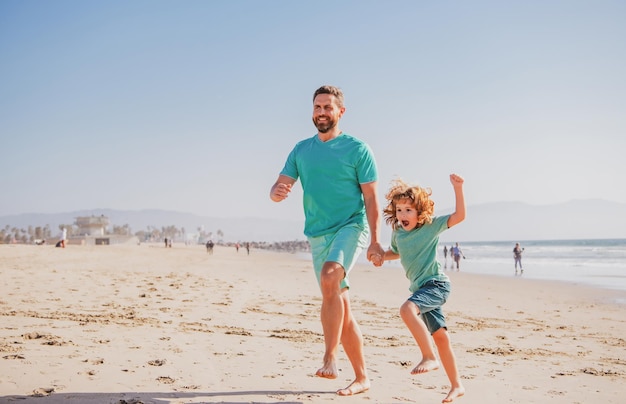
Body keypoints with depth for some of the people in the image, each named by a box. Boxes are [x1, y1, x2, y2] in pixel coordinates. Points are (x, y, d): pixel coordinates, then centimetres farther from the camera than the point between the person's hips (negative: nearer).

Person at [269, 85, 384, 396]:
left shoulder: (357, 149, -2)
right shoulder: (301, 150, 11)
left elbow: (371, 199, -4)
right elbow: (279, 187, 6)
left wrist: (374, 242, -12)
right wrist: (277, 192, -20)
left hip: (351, 227, -5)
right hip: (317, 235, 5)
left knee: (330, 277, -33)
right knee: (341, 307, 7)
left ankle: (329, 358, -29)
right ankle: (362, 377, 17)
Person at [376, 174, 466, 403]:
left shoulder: (431, 225, -8)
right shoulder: (397, 233, 8)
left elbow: (459, 216, -16)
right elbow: (396, 252, 28)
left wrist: (457, 188, -23)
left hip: (436, 283, -7)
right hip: (421, 287, 7)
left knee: (407, 309, -32)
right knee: (440, 335, 11)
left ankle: (429, 357, -23)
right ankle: (456, 386, 19)